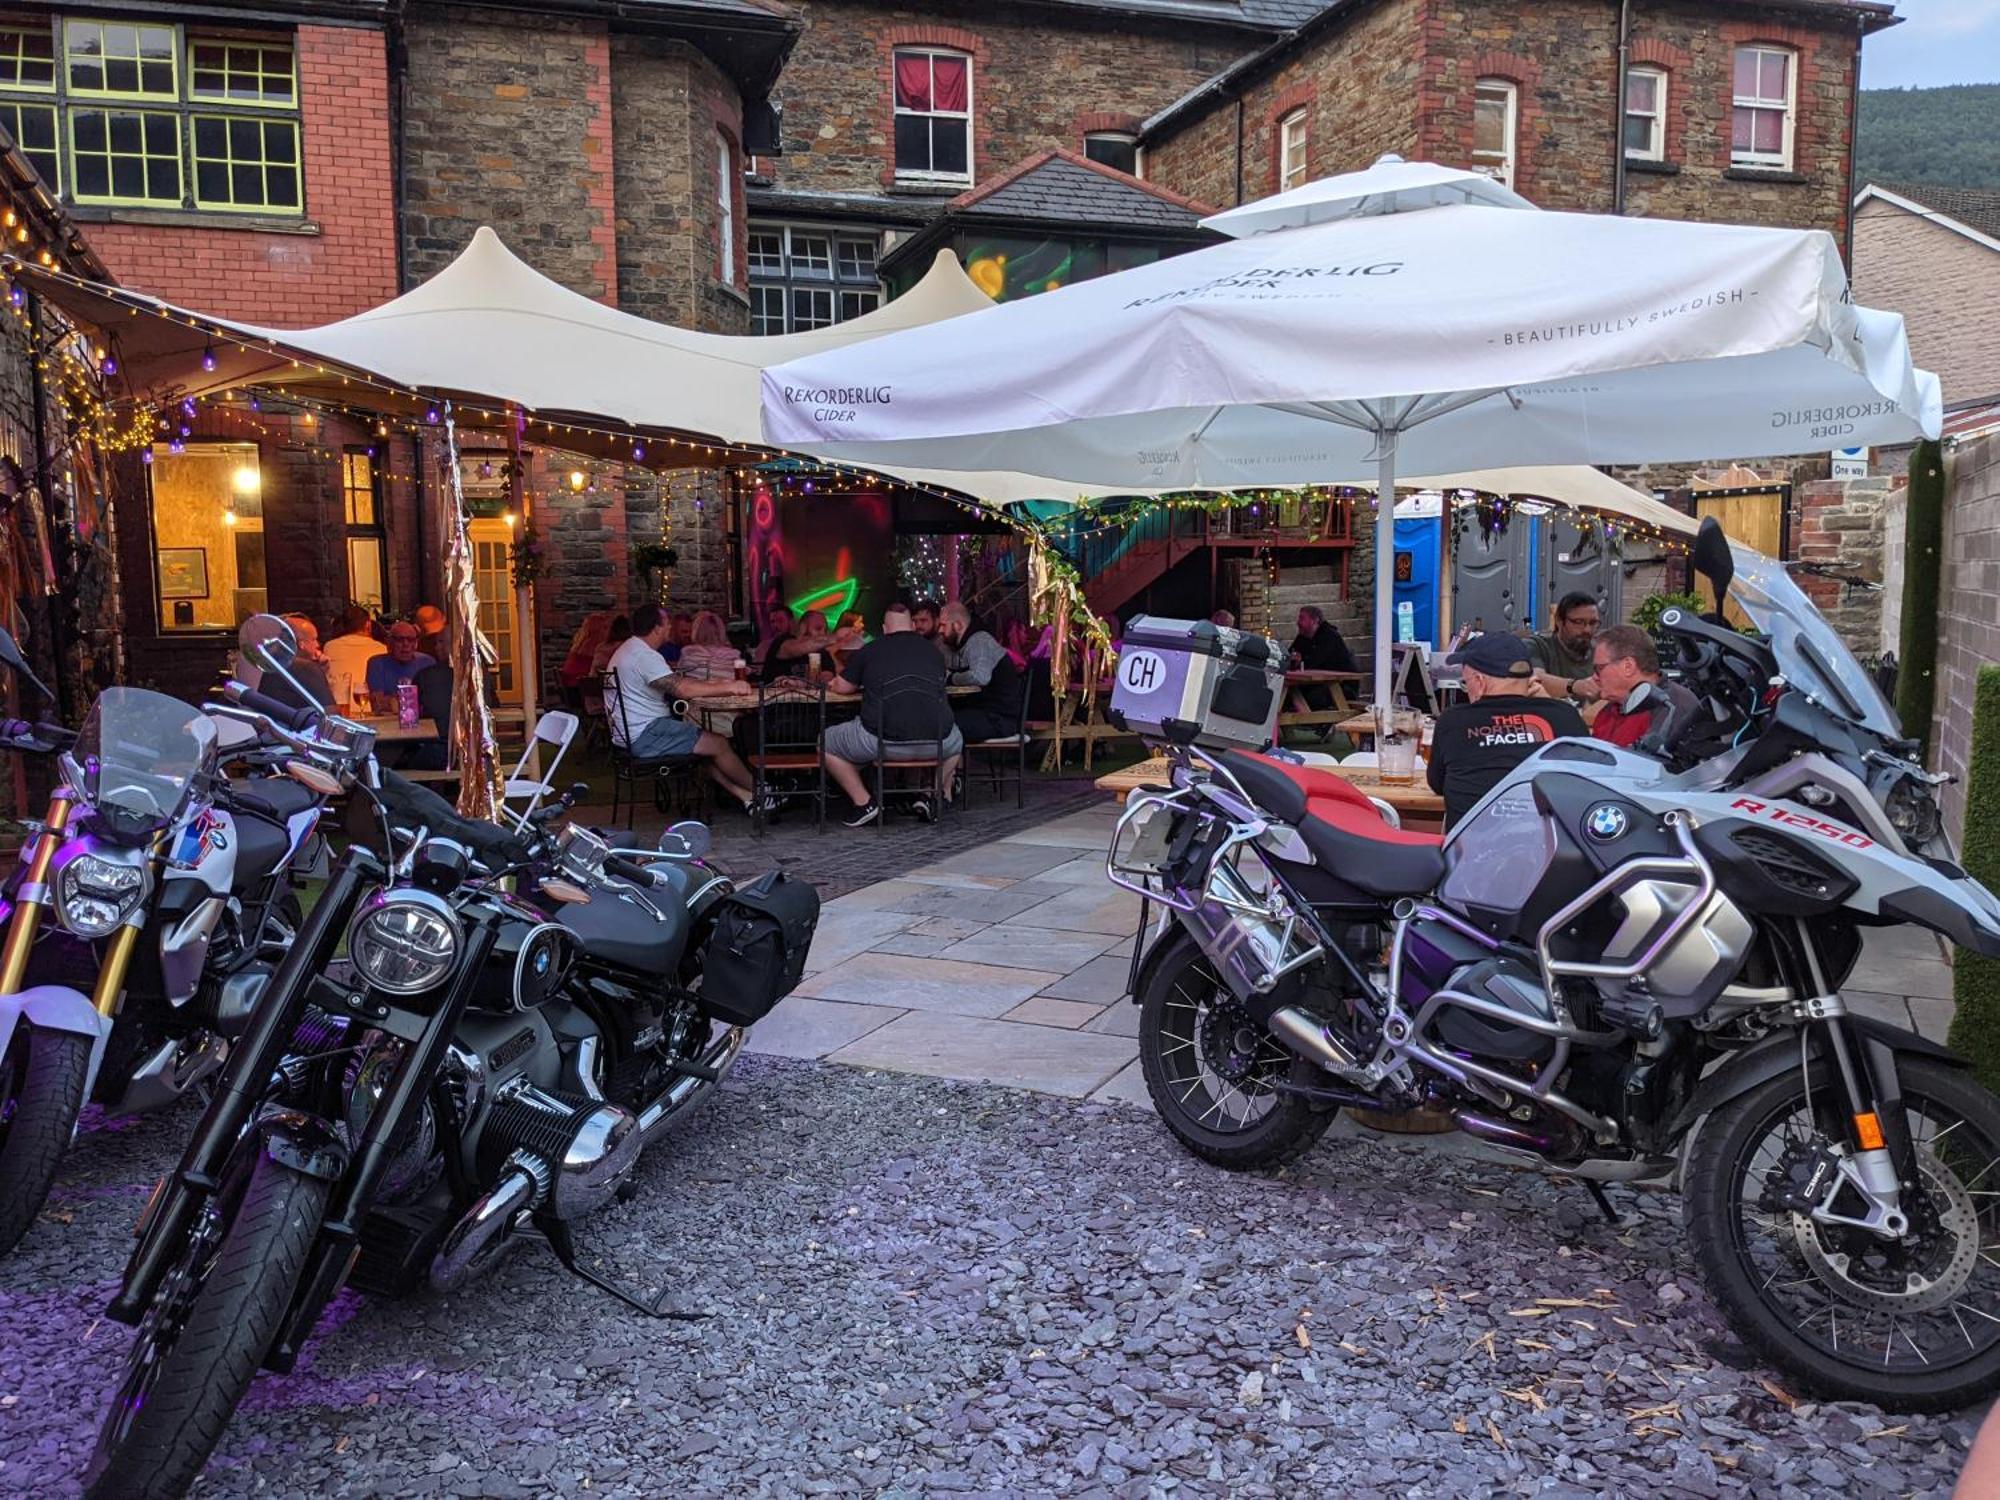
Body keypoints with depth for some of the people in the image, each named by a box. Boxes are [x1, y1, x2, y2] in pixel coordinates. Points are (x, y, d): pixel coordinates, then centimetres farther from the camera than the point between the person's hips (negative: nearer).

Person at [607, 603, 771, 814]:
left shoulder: (629, 650, 14)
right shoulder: (645, 656, -21)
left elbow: (674, 682, 17)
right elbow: (682, 690, -29)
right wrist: (727, 687, -20)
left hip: (630, 732, 11)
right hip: (644, 736, -11)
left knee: (705, 740, 13)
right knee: (718, 744, -6)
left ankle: (744, 795, 8)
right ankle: (757, 791, 10)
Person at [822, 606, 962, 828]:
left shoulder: (870, 650, 11)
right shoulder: (932, 650, 19)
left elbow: (842, 687, 19)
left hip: (883, 741, -3)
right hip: (935, 744, 3)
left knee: (827, 744, 21)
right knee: (955, 742, 38)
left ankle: (864, 803, 11)